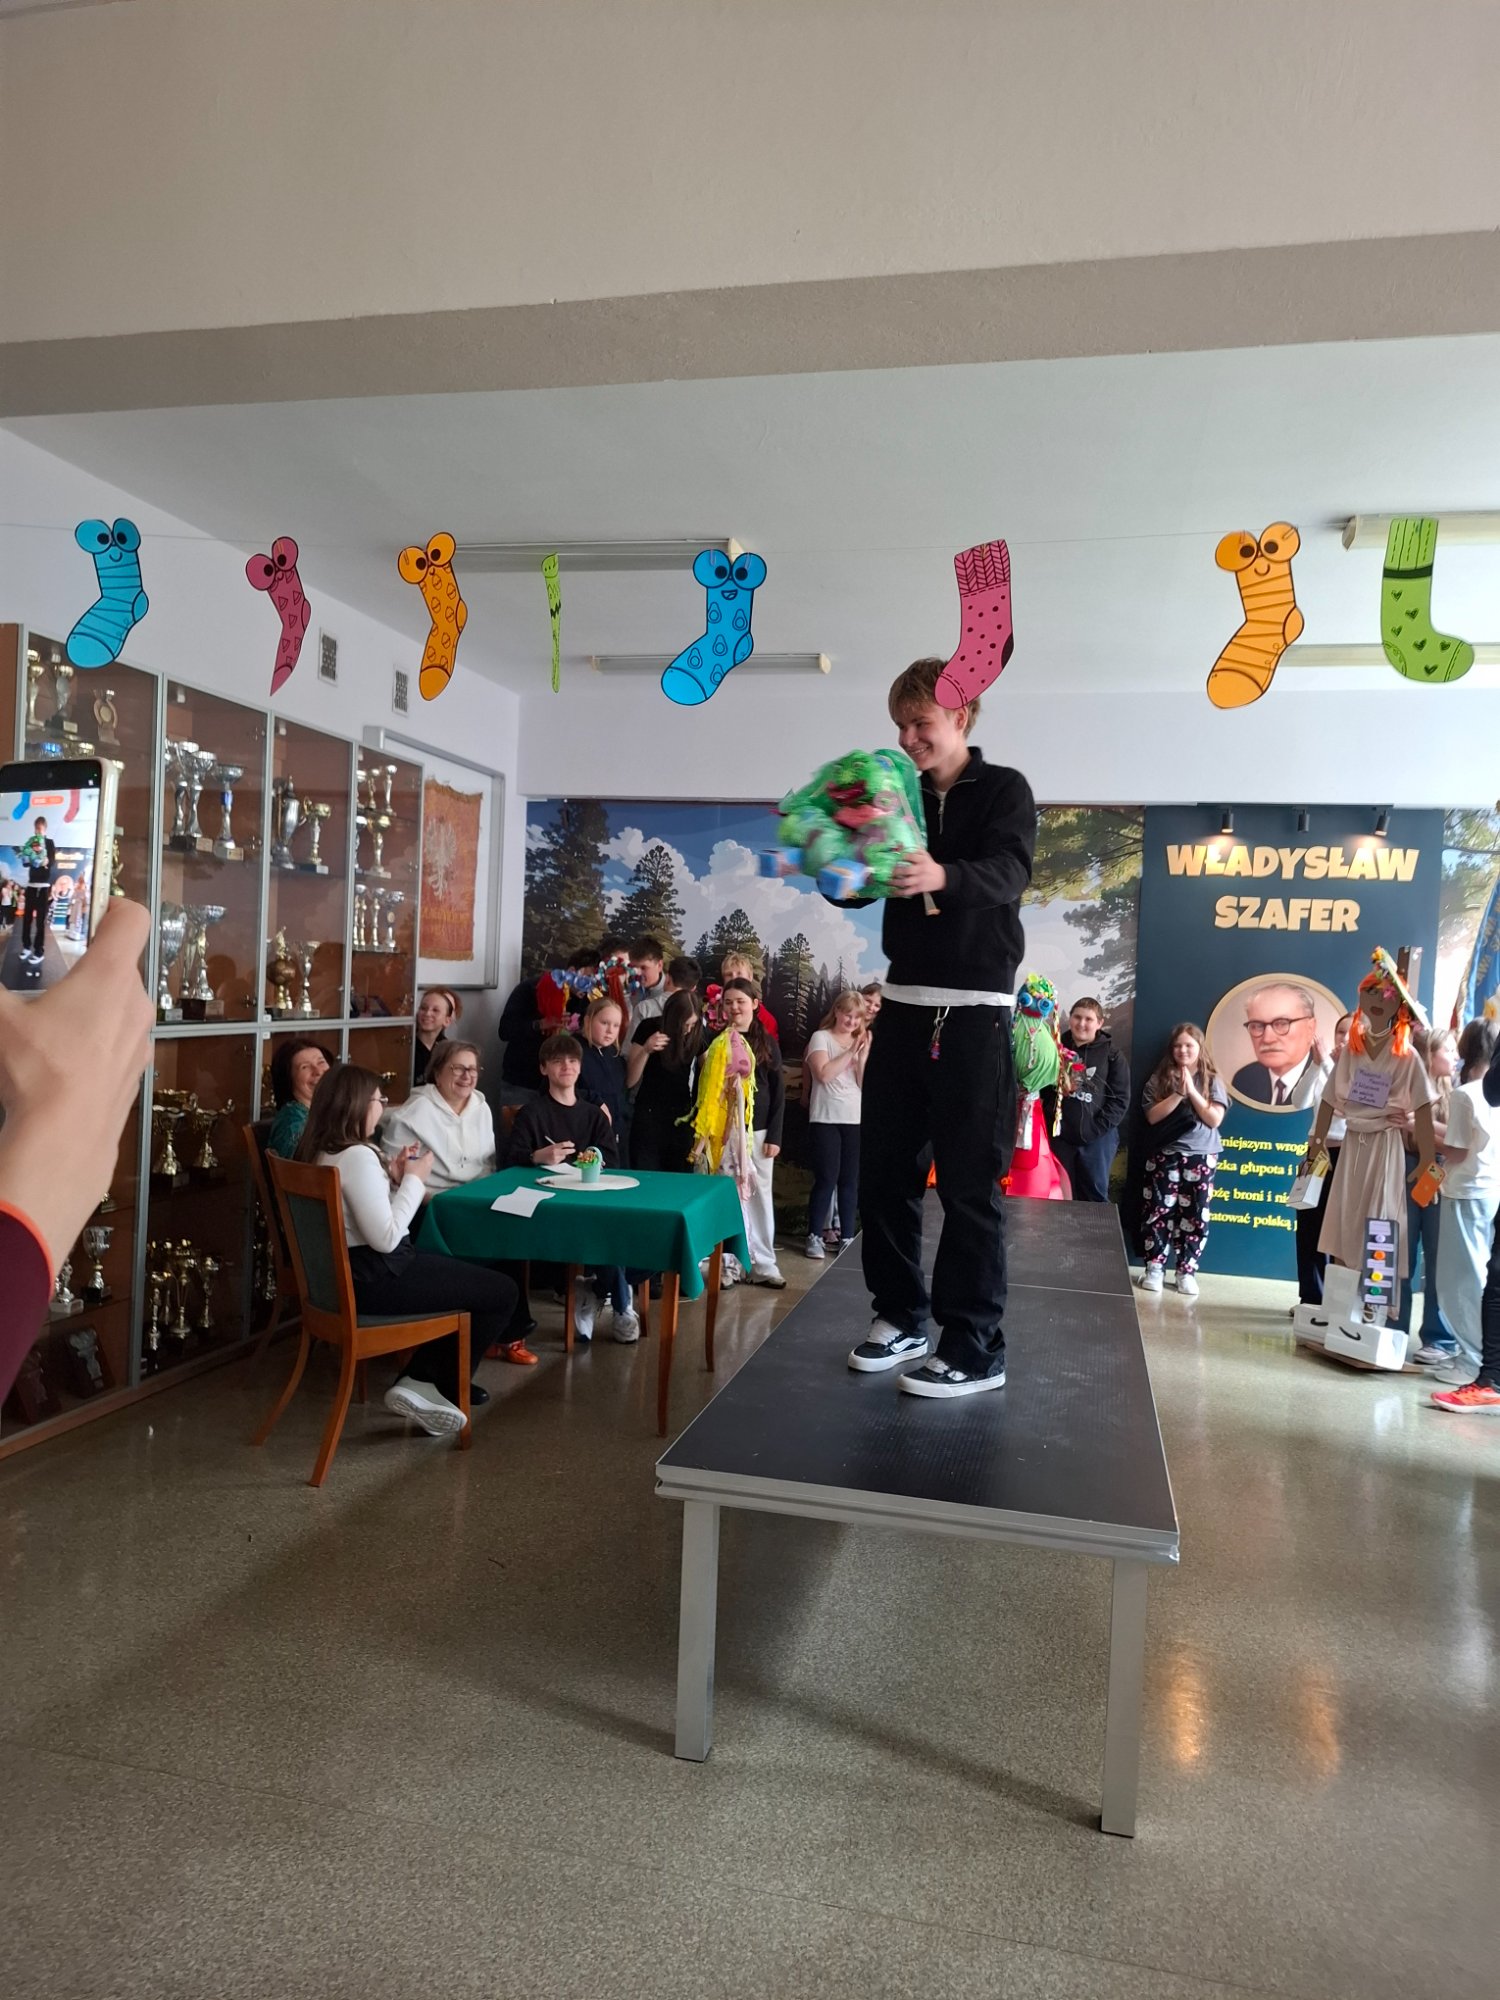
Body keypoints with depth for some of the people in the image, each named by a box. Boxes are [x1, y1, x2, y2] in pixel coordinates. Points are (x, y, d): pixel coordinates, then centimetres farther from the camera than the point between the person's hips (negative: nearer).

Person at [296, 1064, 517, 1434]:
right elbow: (385, 1237, -26)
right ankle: (437, 1387, 11)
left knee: (467, 1275, 23)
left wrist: (393, 1179, 3)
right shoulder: (357, 1156, -24)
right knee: (502, 1293, -3)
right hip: (376, 1278, -11)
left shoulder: (318, 1151, 7)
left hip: (349, 1269, 11)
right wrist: (414, 1180, -16)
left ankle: (422, 1379, 19)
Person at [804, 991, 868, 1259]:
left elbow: (866, 1084, 2)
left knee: (850, 1181, 5)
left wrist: (863, 1055, -8)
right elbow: (824, 1074, -16)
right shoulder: (821, 1038, 0)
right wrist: (850, 1052, -12)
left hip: (856, 1120, 4)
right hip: (825, 1119, -4)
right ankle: (815, 1236, 5)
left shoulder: (862, 1043, 11)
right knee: (826, 1179, -5)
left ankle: (847, 1236, 13)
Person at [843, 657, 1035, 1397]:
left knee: (969, 1183, -4)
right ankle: (902, 1315, 23)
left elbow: (1008, 874, -20)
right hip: (904, 1002, 5)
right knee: (883, 1170, 7)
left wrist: (942, 876, -41)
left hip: (975, 1009, -5)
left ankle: (975, 1348, 4)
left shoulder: (1004, 790, -2)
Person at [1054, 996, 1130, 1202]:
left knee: (1095, 1196, 7)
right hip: (1060, 1136, 1)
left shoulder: (1112, 1055, 0)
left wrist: (1098, 1127, -11)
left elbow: (1121, 1099, -3)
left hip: (1098, 1138, -1)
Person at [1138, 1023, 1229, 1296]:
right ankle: (1154, 1268, 7)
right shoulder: (1159, 1078, 4)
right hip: (1164, 1155, 0)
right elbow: (1152, 1116, -6)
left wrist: (1192, 1092, -11)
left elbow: (1215, 1119, -4)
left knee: (1195, 1215, 1)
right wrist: (1179, 1093, -14)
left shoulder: (1212, 1080, 5)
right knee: (1159, 1211, -2)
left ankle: (1187, 1271, 10)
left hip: (1201, 1156, 0)